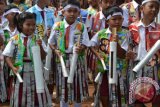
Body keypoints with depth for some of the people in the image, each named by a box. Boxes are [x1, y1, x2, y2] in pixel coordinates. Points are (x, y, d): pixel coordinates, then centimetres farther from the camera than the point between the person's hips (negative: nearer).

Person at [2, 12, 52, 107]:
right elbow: (8, 56, -1)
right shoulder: (14, 40, -2)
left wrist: (40, 46, -16)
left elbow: (43, 57, 0)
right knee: (20, 99, 7)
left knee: (39, 97, 6)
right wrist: (13, 67, -15)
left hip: (35, 72, 1)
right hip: (20, 72, -1)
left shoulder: (37, 39, 2)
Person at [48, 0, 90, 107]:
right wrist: (55, 50, -11)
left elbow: (85, 43, -3)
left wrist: (81, 48, -24)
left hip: (77, 60, 0)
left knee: (77, 85, 10)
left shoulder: (81, 27, -3)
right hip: (62, 59, 1)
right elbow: (51, 42, 7)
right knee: (63, 85, 10)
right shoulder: (57, 26, -1)